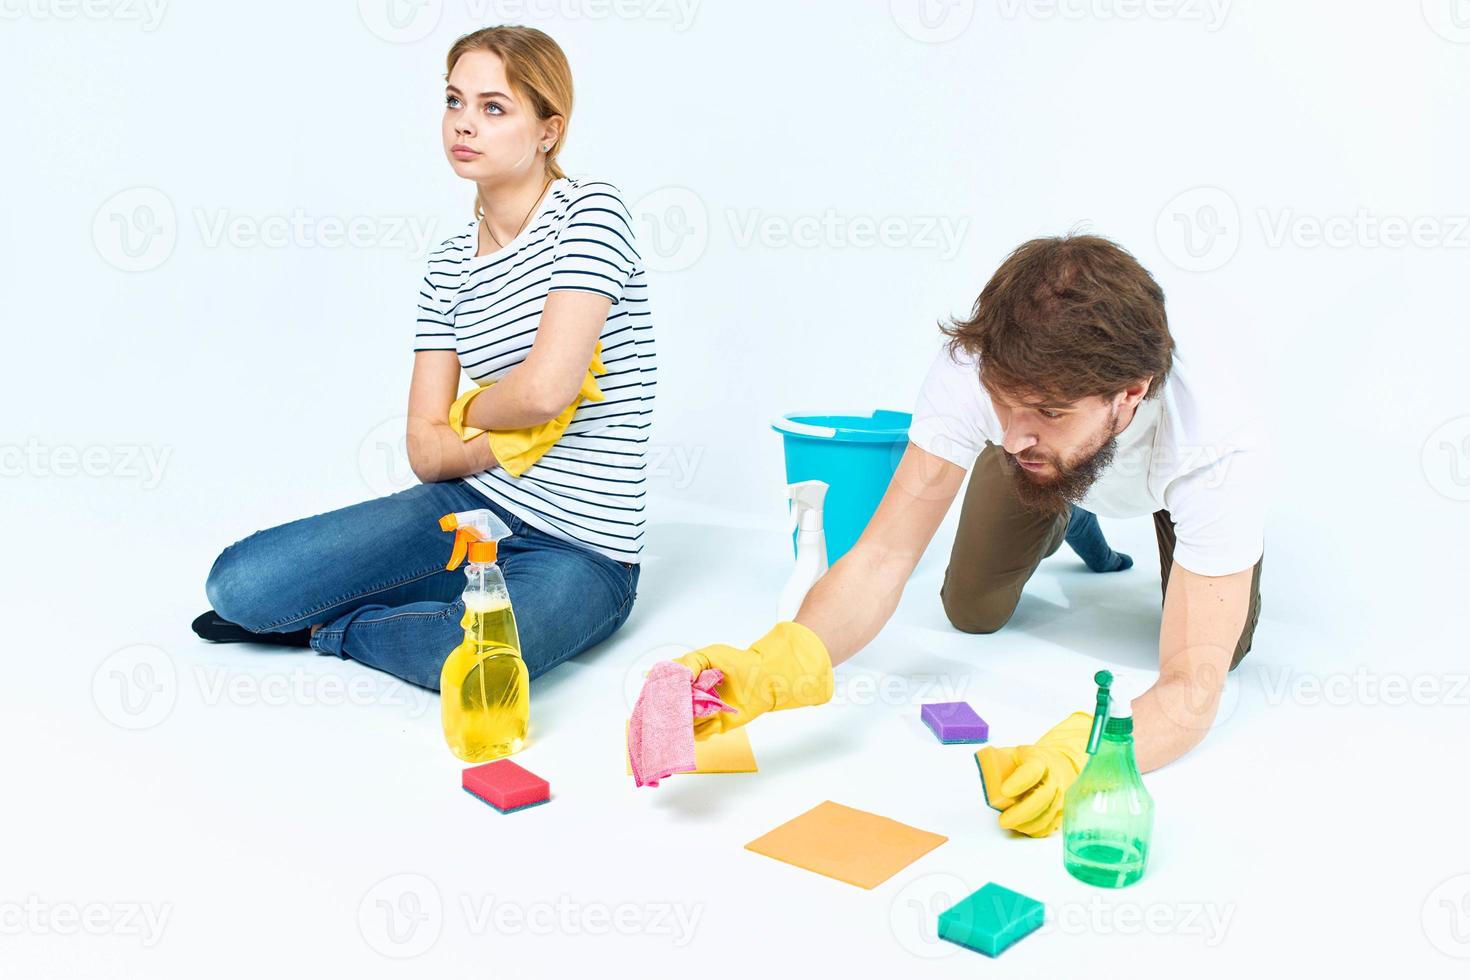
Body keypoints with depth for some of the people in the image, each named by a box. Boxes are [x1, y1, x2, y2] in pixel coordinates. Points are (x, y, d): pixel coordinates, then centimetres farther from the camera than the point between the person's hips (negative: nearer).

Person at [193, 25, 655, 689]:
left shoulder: (588, 212, -10)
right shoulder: (450, 265, 8)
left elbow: (545, 386, -22)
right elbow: (427, 452, 3)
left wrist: (471, 410, -2)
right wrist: (520, 432, -14)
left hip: (578, 550, -4)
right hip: (466, 509, 5)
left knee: (470, 660, -36)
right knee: (236, 585, -11)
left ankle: (327, 626, -5)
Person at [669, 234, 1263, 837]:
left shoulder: (1220, 446, -46)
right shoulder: (973, 370, -43)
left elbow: (1194, 686, -45)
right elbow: (884, 555, -41)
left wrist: (1078, 756, -67)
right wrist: (767, 669, -60)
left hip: (1174, 481, -1)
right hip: (1056, 451, 1)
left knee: (1222, 647, -5)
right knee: (972, 612, 1)